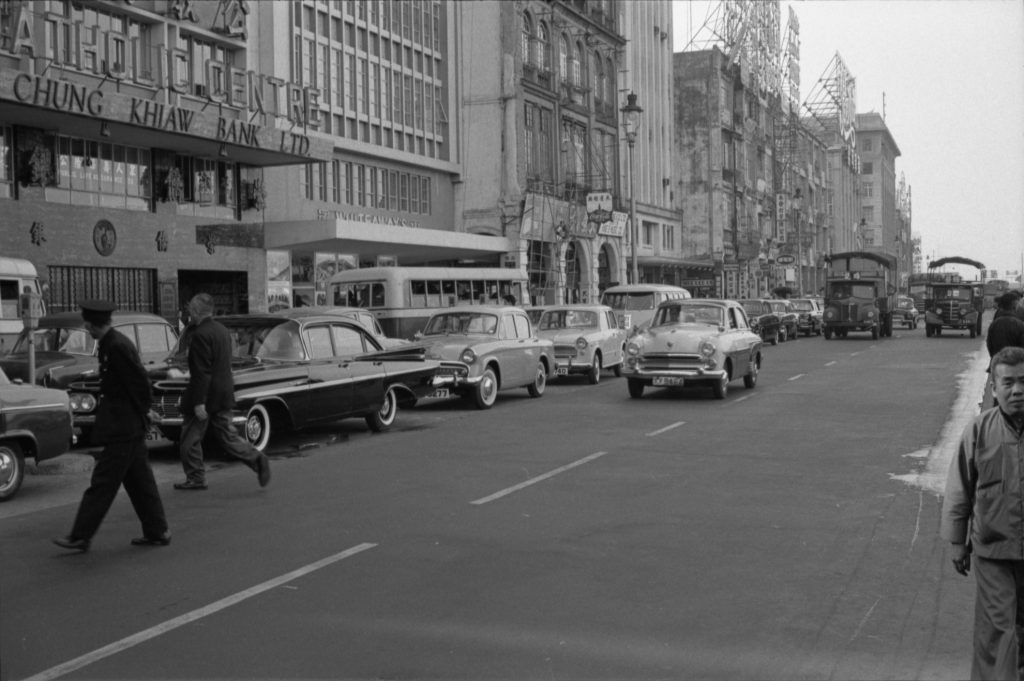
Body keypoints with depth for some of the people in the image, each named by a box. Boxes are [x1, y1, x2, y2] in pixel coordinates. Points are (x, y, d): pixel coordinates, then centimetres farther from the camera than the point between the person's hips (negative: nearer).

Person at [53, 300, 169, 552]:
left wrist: (144, 410, -5)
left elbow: (139, 381, -17)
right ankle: (157, 532, 19)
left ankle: (81, 537, 3)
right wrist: (145, 410, 12)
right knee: (139, 480, 13)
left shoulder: (117, 347, -20)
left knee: (103, 481, -3)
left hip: (122, 427, -10)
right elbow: (138, 380, 15)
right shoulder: (111, 343, 11)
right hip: (131, 426, 10)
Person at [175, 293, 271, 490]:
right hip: (224, 394, 8)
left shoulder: (200, 335, -18)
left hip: (205, 393, -8)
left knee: (191, 439, 6)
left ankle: (195, 479, 13)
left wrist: (198, 402, -20)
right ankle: (257, 459, -5)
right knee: (227, 435, 10)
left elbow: (202, 372, -22)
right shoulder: (222, 330, 10)